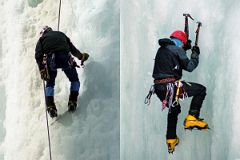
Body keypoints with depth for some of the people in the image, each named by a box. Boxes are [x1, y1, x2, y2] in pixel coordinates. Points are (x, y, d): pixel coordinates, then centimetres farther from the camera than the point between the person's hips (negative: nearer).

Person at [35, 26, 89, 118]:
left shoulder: (42, 39, 26)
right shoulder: (61, 34, 32)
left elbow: (38, 55, 8)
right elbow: (72, 49, 30)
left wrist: (42, 70, 3)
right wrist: (81, 56, 48)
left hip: (50, 59, 0)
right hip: (65, 57, 0)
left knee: (50, 83, 20)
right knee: (75, 80, 21)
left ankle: (50, 107, 3)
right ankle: (72, 102, 3)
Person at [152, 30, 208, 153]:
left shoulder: (161, 50, 17)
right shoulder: (177, 50, -5)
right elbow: (189, 66, -2)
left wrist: (185, 49, 35)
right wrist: (195, 54, 13)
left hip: (159, 88, 8)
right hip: (171, 86, -8)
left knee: (174, 109, 31)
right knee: (201, 89, 5)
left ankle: (171, 140, 34)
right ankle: (191, 118, -1)